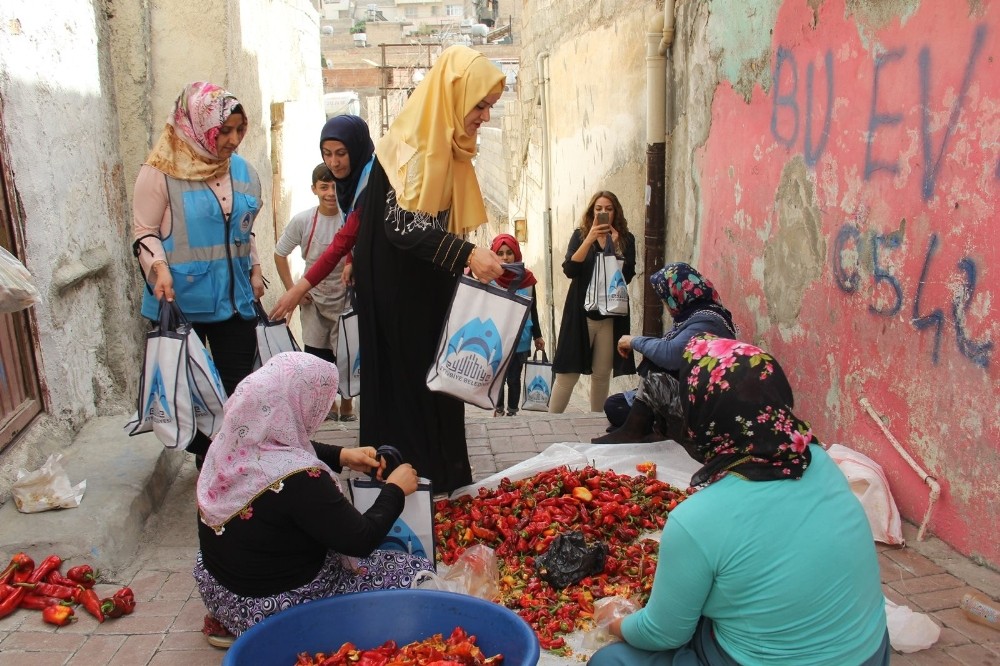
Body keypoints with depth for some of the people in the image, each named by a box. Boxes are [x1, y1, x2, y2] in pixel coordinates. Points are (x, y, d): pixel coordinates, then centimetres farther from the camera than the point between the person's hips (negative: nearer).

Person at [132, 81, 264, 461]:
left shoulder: (242, 171, 8)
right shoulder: (161, 172, -9)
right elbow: (144, 231, -7)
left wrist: (254, 270, 11)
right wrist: (159, 268, -23)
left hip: (235, 298, 4)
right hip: (181, 300, -4)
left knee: (239, 384, 6)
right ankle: (204, 457, 25)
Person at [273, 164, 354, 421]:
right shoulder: (302, 221, -9)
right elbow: (280, 254, 4)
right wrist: (292, 290, 0)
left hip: (346, 298, -2)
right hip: (313, 300, 2)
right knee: (317, 356, 8)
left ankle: (347, 404, 23)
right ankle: (328, 404, 28)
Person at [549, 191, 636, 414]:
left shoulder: (625, 239, 6)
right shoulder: (580, 235, 4)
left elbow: (627, 276, -4)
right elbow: (570, 270, -10)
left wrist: (615, 246, -13)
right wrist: (590, 240, -18)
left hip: (611, 314, 1)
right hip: (581, 313, -1)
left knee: (602, 374, 6)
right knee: (567, 374, -4)